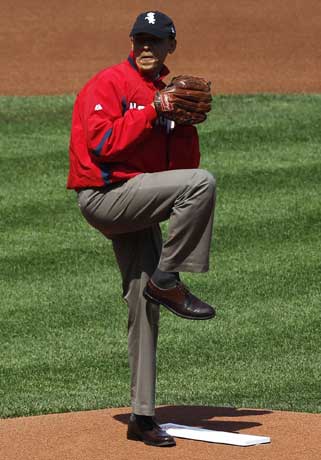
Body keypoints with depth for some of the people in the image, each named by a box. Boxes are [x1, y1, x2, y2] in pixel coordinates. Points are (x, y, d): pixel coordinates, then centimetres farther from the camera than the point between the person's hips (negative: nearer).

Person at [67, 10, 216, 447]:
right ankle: (166, 281, -17)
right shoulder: (107, 84, -5)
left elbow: (183, 164, 13)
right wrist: (154, 111, -19)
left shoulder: (164, 94, 18)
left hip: (135, 205, 8)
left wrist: (184, 123, -4)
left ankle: (142, 417, 9)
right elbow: (103, 143, -19)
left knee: (144, 308, 5)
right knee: (202, 183, -26)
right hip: (103, 194, -8)